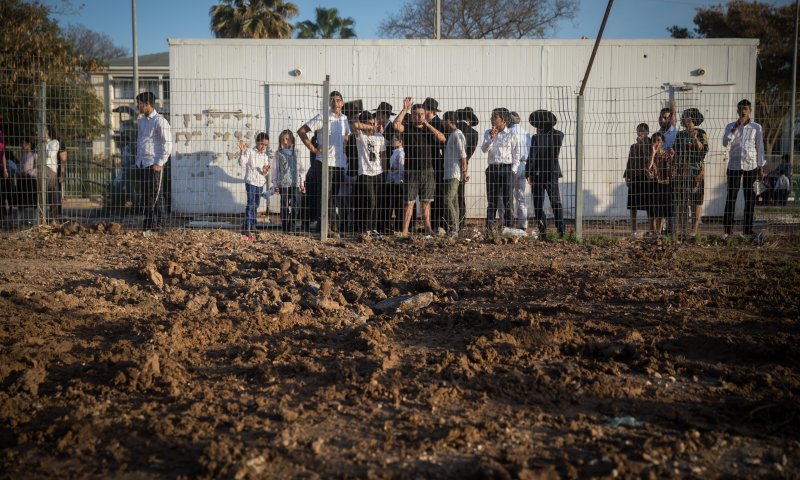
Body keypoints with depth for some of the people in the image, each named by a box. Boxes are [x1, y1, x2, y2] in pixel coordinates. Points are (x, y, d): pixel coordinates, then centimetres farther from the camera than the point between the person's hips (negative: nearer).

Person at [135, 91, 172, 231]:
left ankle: (158, 223, 1)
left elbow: (167, 144, -12)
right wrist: (137, 161, 16)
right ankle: (148, 223, 15)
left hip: (154, 165, -7)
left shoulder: (159, 121, -9)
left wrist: (159, 163, -15)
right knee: (145, 195, 8)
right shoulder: (141, 121, 16)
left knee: (155, 195, -5)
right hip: (141, 165, 7)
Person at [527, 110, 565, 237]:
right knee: (556, 203, 12)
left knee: (538, 205, 5)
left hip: (538, 174, -3)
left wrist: (529, 174, -10)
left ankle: (543, 230, 0)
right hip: (553, 174, 4)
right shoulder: (559, 136, -4)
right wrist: (549, 127, 10)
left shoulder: (536, 138, -15)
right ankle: (561, 229, 5)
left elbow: (531, 157, -16)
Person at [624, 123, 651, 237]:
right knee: (633, 206, 4)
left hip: (647, 177, -3)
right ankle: (633, 230, 10)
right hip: (634, 178, 3)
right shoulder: (633, 147, 12)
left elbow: (648, 158, -12)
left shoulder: (650, 146, 3)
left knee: (649, 206, -1)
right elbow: (629, 163, 11)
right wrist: (626, 177, 4)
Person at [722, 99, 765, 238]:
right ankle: (727, 229, -2)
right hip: (734, 165, 0)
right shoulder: (731, 126, 6)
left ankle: (748, 229, 7)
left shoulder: (756, 127, 6)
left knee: (750, 198, 2)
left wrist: (761, 168, 4)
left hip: (751, 166, 0)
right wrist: (735, 128, -15)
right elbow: (726, 144, -8)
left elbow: (760, 148, 7)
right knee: (731, 197, -4)